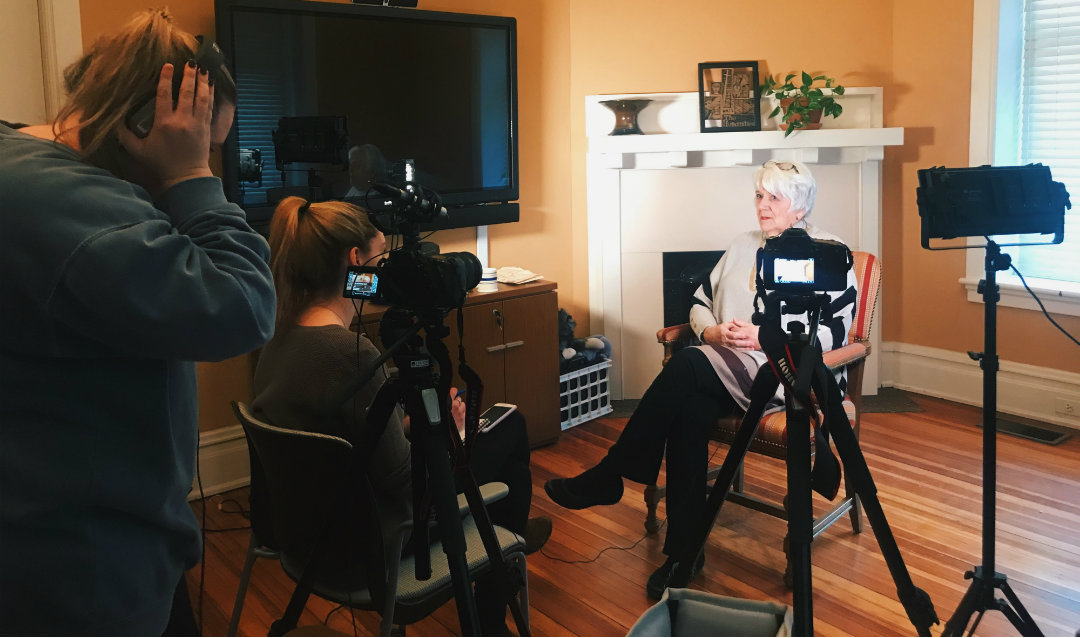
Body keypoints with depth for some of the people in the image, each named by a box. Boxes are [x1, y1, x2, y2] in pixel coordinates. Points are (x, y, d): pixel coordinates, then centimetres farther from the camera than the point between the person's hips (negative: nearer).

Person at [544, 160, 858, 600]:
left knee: (687, 366, -31)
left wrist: (764, 336, -15)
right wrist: (714, 333, -2)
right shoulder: (742, 246, 23)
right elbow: (699, 303, 20)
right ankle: (684, 552, -23)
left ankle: (608, 477, -21)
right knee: (690, 409, -29)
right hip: (726, 371, 6)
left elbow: (834, 332, -7)